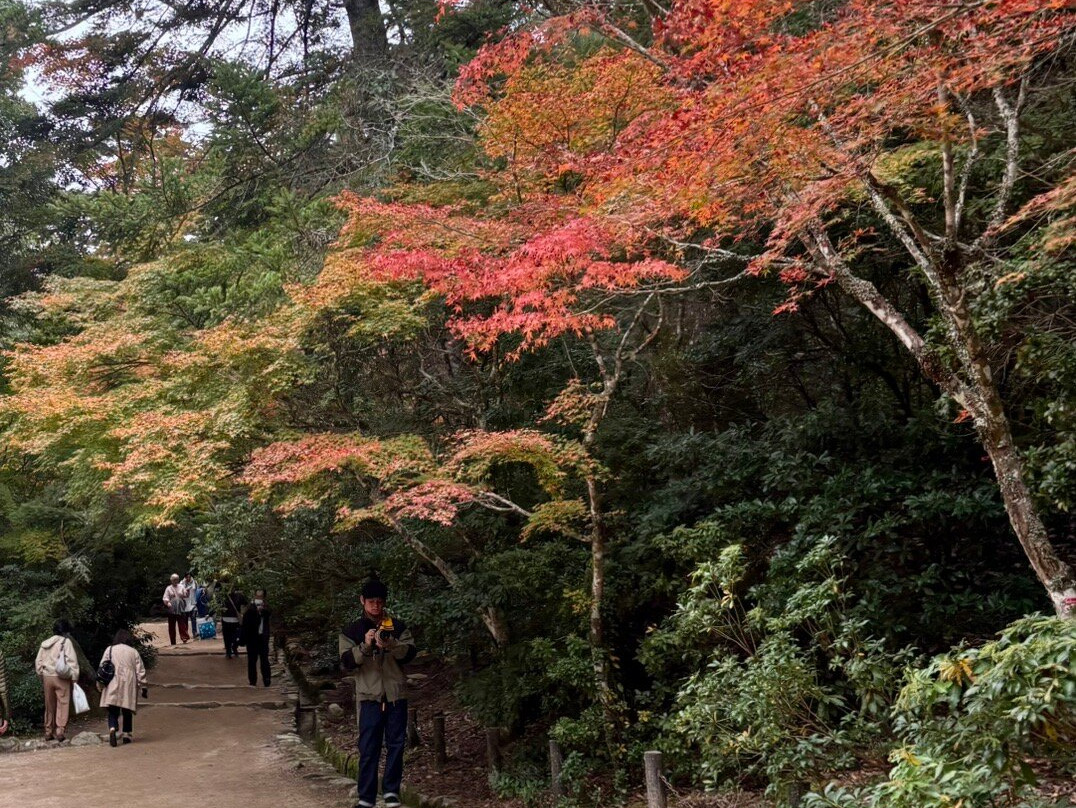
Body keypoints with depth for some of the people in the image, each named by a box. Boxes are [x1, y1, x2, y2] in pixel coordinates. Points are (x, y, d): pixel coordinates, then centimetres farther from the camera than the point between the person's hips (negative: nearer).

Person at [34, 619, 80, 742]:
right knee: (62, 704, -1)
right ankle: (60, 731, -9)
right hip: (61, 677, -5)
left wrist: (41, 676, 19)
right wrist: (74, 677, -7)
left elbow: (38, 662, 13)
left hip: (47, 677, 5)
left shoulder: (44, 643, 12)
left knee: (49, 706, 13)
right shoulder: (66, 642, -5)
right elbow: (72, 661, -10)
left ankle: (48, 732, 18)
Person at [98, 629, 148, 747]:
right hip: (129, 685, 1)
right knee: (127, 710, 12)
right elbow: (140, 671, 5)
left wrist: (99, 684, 11)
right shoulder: (134, 652, 7)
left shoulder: (109, 650, 5)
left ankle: (112, 728, -23)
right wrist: (143, 686, 10)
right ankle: (126, 733, 12)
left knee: (113, 710, 0)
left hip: (112, 685, -1)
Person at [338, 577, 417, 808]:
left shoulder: (398, 626, 6)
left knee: (396, 743, 4)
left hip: (396, 693, 1)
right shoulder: (352, 631, 4)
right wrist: (365, 646, -21)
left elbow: (409, 653, -4)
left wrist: (390, 645, -22)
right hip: (369, 695, -1)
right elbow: (347, 662, -4)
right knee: (368, 747, -1)